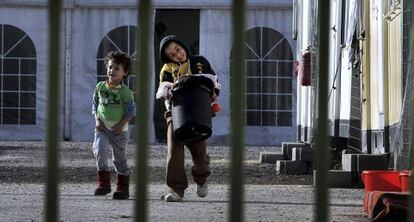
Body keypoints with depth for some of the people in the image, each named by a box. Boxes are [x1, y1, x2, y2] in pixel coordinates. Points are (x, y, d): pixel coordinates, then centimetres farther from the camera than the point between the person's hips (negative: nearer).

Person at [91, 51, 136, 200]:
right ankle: (103, 183, -11)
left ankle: (123, 188, 18)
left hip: (118, 130, -2)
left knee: (119, 158, 6)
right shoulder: (100, 87, 5)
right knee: (99, 151, -20)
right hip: (102, 127, 2)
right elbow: (95, 105, 11)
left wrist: (121, 124, -15)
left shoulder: (124, 91, -6)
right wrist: (97, 120, -3)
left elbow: (131, 109, -5)